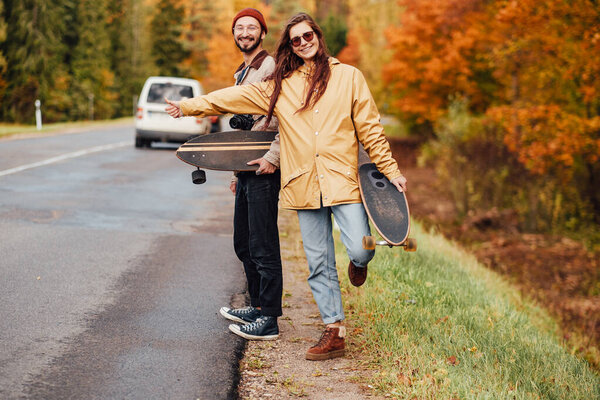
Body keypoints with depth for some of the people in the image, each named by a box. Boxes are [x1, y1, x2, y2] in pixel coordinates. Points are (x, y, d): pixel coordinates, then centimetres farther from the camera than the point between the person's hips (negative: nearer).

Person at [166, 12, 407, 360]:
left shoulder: (349, 77, 6)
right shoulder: (280, 85, 12)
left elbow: (370, 128, 7)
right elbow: (235, 97, 14)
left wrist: (390, 170, 4)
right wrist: (188, 106, 13)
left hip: (343, 180, -2)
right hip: (305, 186, 2)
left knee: (361, 249, -15)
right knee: (319, 264, 4)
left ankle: (358, 262, 23)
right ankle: (335, 332, 13)